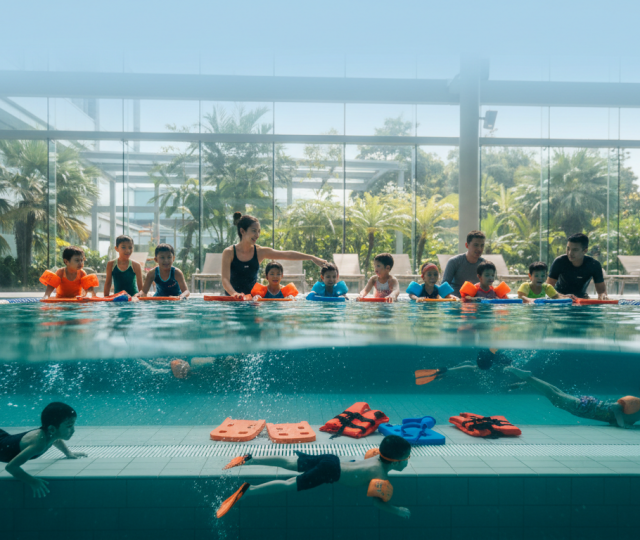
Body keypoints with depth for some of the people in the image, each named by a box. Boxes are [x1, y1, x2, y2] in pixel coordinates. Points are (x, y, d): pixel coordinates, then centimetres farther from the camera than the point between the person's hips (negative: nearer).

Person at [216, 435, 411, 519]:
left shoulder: (378, 456, 9)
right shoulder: (381, 475, -14)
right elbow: (378, 502, -19)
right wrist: (399, 511, -8)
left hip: (329, 459, 8)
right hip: (329, 471, -8)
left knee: (289, 463, 12)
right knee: (289, 485, -12)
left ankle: (249, 459, 12)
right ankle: (248, 490, -21)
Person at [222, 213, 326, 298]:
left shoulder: (260, 251, 1)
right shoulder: (229, 252, -6)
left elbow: (287, 255, -2)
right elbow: (225, 279, -13)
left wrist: (312, 258, -8)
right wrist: (234, 294, -33)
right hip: (232, 299, -2)